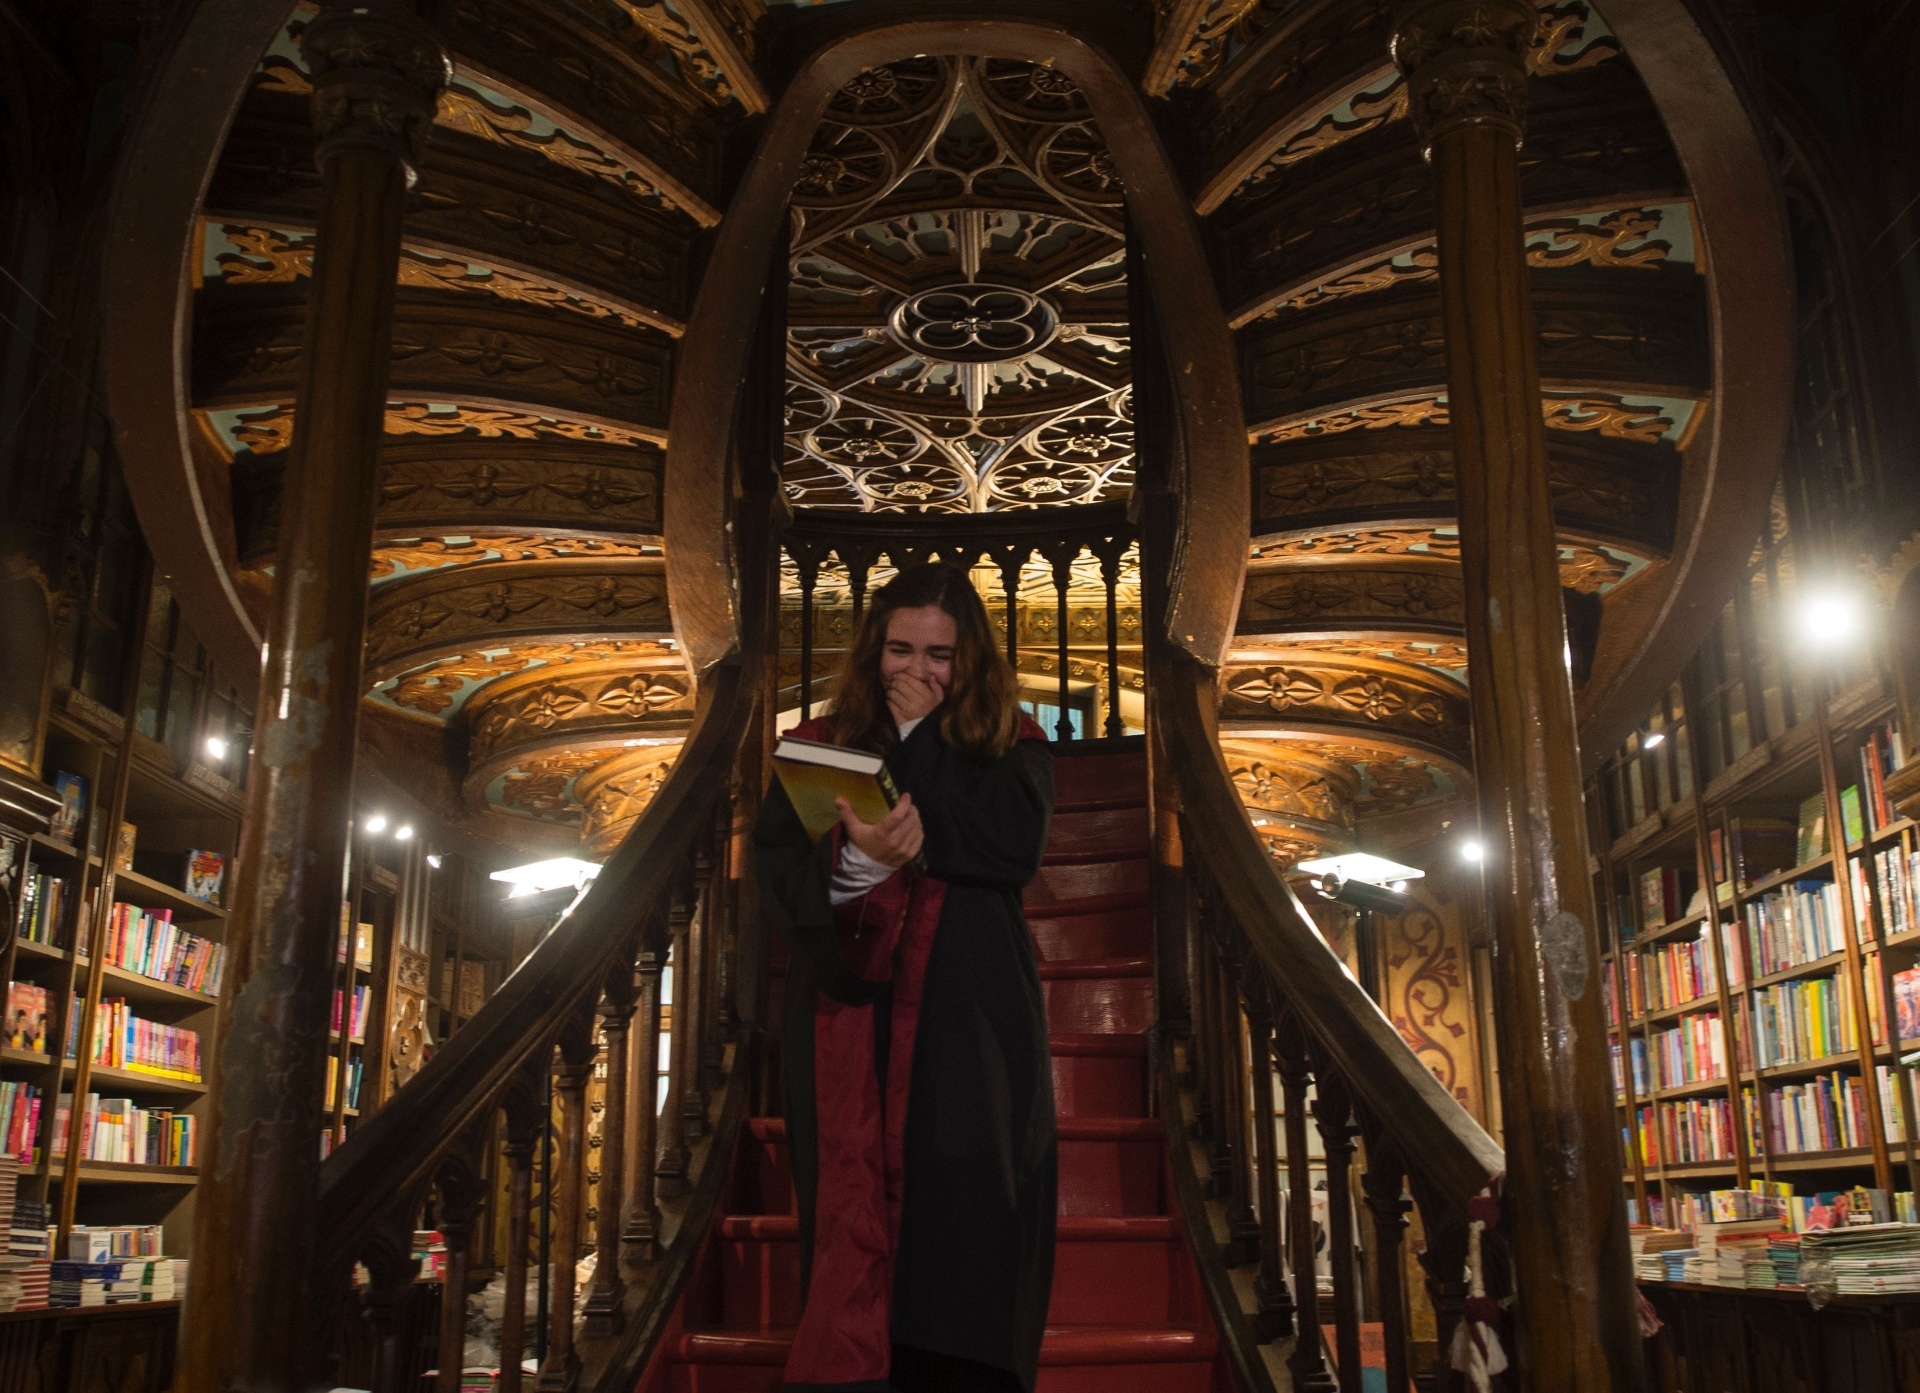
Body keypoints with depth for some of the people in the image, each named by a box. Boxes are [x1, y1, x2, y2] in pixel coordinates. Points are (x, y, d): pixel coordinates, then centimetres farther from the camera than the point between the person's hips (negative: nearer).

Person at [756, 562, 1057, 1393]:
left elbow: (1014, 849, -12)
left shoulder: (1011, 745, 7)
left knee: (962, 1230, -5)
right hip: (847, 1032, 1)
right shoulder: (819, 747, 10)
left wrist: (920, 736, -6)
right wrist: (853, 860, -24)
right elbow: (776, 873, -3)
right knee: (852, 1228, 0)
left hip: (968, 1029, -1)